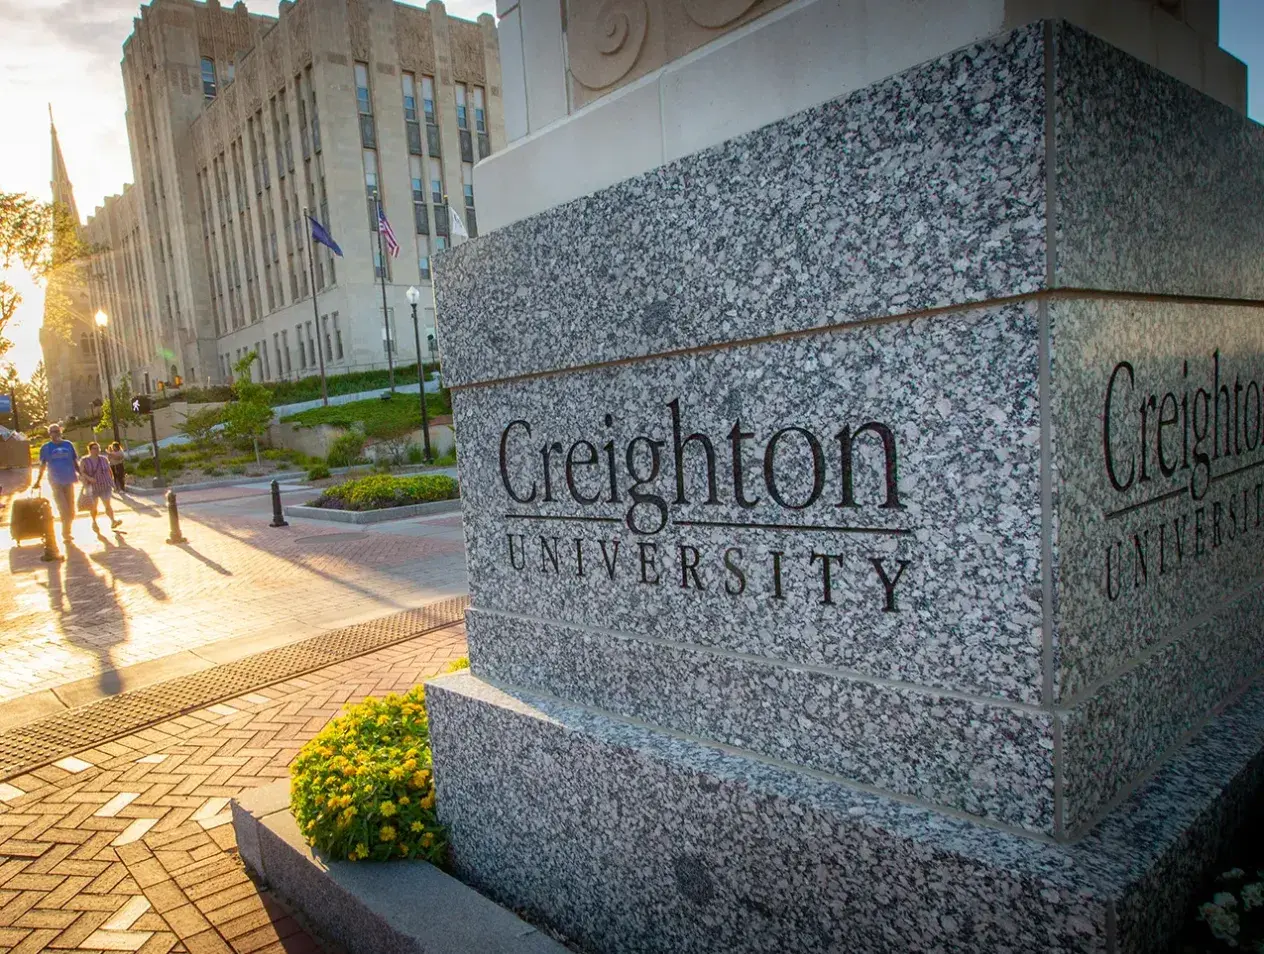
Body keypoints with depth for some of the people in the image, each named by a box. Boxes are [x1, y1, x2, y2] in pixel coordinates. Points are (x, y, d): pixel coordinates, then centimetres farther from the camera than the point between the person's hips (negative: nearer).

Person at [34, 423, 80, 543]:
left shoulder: (68, 445, 5)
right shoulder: (45, 448, 0)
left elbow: (75, 461, 9)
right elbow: (43, 465, 4)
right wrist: (38, 481, 1)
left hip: (69, 481, 2)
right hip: (56, 483, -2)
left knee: (71, 510, 8)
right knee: (64, 511, -6)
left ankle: (66, 533, 23)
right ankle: (66, 534, 6)